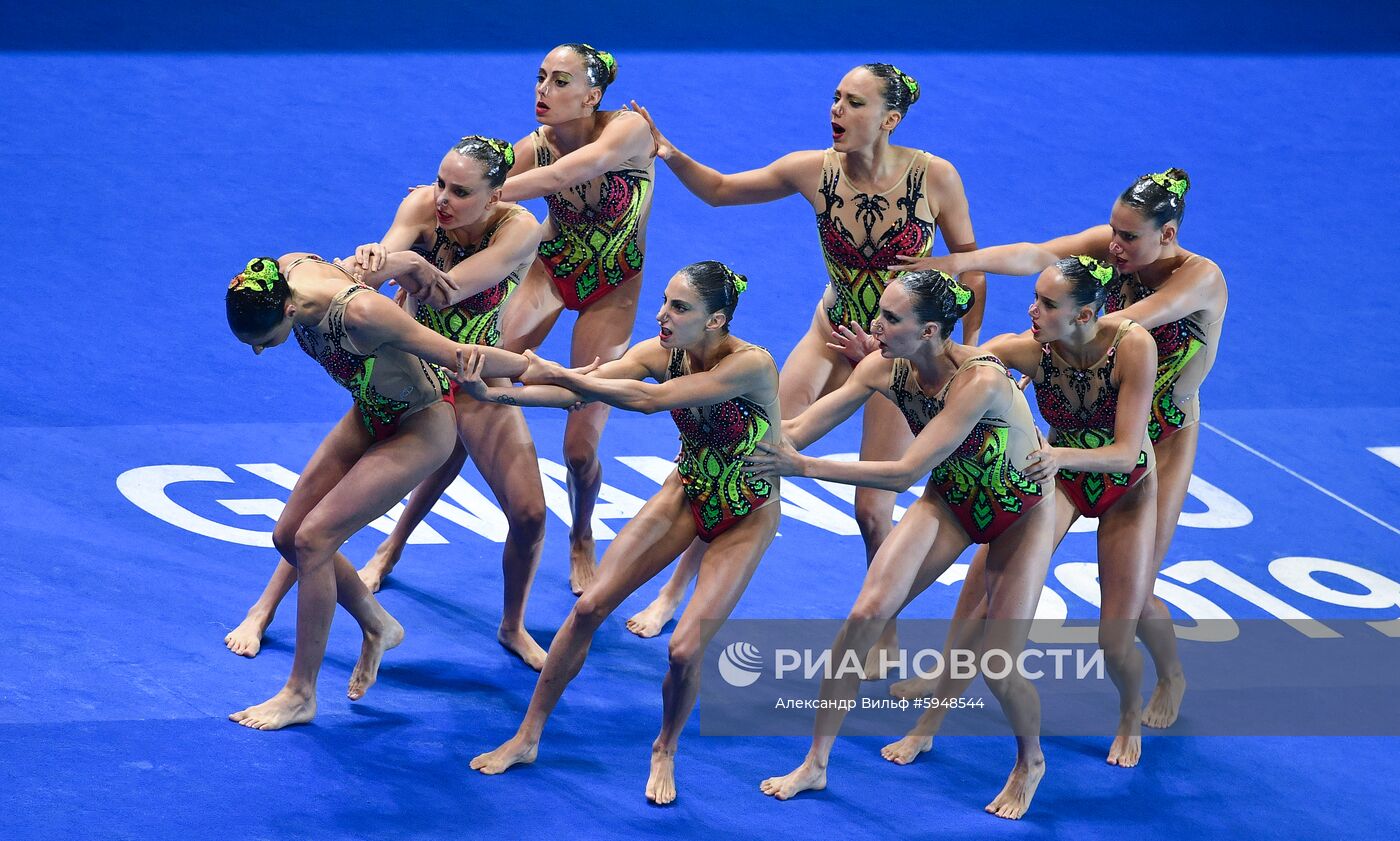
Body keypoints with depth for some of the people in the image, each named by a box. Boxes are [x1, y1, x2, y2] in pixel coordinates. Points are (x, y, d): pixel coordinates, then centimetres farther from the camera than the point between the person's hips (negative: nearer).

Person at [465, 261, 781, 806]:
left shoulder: (752, 366, -32)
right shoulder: (662, 352, -13)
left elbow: (650, 399, -39)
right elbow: (581, 389, -21)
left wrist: (558, 373, -42)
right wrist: (495, 394, -36)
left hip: (745, 518, -5)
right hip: (686, 495, 5)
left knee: (685, 650, -16)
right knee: (590, 606, -5)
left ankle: (665, 751, 15)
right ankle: (527, 738, 10)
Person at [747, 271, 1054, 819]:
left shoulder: (980, 379, -37)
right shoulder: (887, 368, -18)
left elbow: (906, 472, -40)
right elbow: (796, 431, -13)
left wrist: (803, 467, -42)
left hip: (1021, 511, -5)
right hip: (950, 501, 5)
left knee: (998, 668, -7)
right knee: (867, 614, -14)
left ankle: (1030, 763, 27)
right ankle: (815, 764, -2)